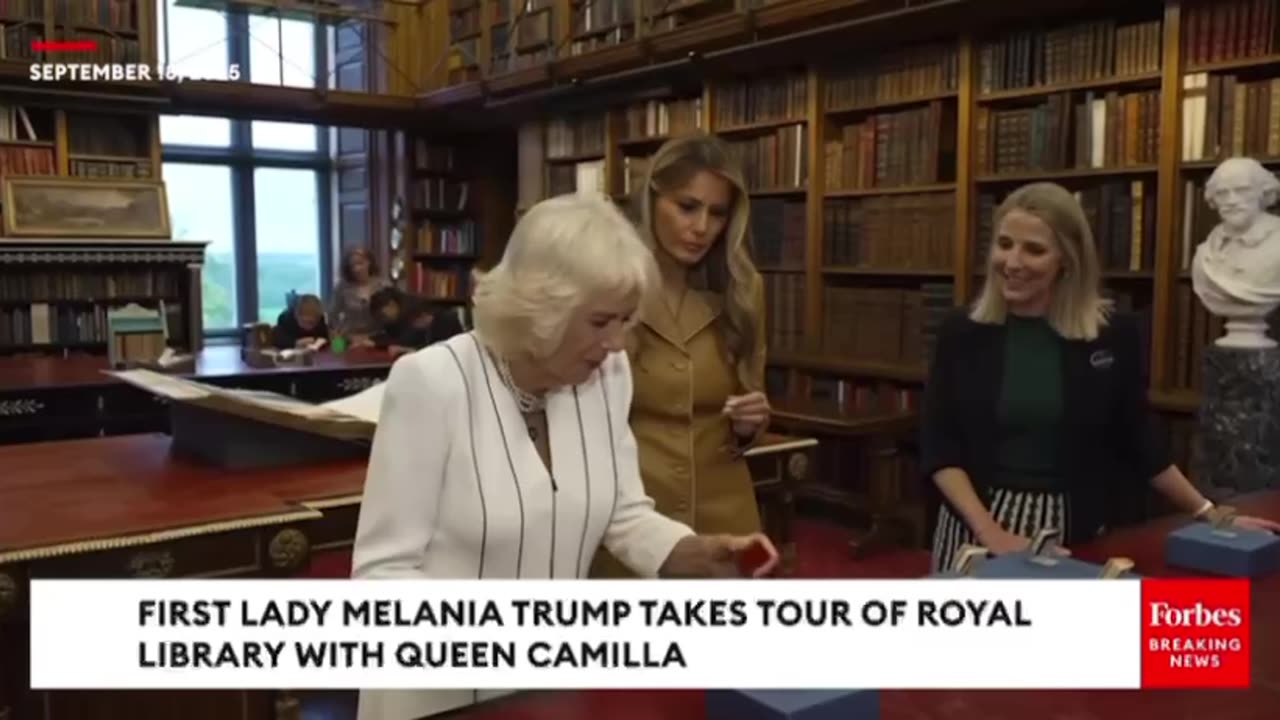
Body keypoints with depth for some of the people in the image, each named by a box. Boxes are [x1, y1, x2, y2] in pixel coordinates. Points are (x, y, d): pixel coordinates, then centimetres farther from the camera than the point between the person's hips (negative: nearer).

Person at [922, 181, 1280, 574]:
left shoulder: (1113, 335, -3)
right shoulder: (962, 333, -4)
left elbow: (1139, 441, 8)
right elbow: (939, 449, -6)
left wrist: (1208, 513, 9)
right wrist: (991, 531, -15)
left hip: (1073, 528, 0)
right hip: (976, 525, 0)